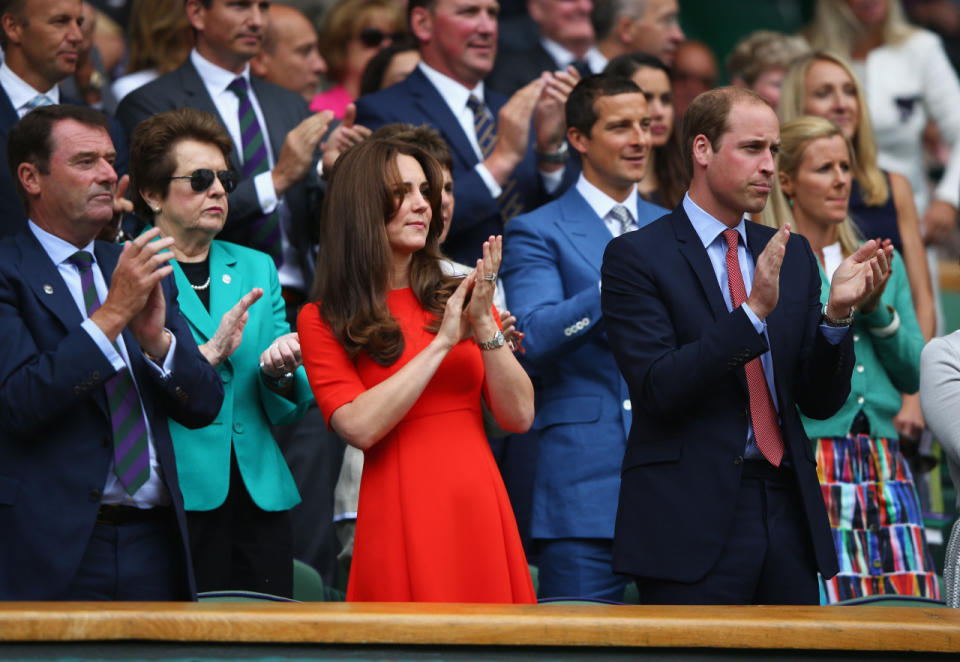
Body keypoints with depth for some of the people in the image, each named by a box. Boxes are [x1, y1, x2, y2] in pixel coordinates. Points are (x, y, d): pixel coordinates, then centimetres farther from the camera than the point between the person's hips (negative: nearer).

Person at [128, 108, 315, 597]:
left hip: (260, 498, 5)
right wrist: (208, 354, -17)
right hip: (174, 498, -5)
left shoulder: (256, 268, 18)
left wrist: (282, 372, -5)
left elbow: (289, 410, 16)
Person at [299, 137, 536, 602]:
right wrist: (443, 341, -13)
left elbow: (519, 417, 3)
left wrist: (484, 325, -11)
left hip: (480, 512, 4)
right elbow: (359, 427, -14)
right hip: (400, 520, -3)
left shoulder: (455, 298, 11)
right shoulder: (322, 321, 0)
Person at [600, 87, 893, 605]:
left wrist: (837, 313, -7)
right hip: (693, 520, -5)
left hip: (788, 512, 5)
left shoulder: (793, 256, 13)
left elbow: (821, 401, 10)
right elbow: (657, 388, -15)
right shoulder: (636, 256, -3)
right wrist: (754, 312, -21)